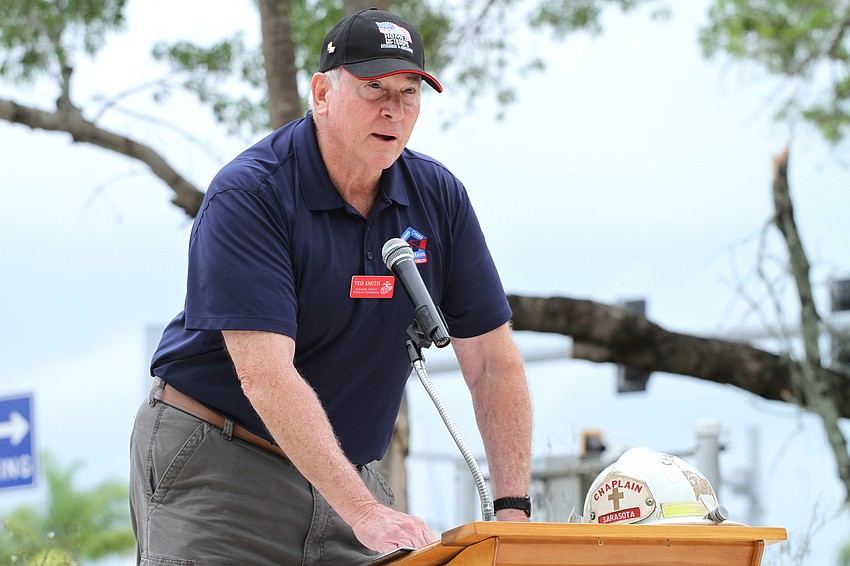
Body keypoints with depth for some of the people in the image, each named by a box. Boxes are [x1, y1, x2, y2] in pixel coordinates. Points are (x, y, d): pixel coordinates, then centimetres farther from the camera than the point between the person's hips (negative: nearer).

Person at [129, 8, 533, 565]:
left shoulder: (438, 196, 0)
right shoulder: (247, 195, -18)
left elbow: (493, 361, 2)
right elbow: (265, 375, -27)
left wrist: (513, 509, -10)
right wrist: (365, 513, -34)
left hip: (348, 470, 5)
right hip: (216, 464, -5)